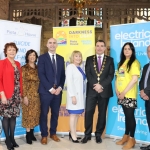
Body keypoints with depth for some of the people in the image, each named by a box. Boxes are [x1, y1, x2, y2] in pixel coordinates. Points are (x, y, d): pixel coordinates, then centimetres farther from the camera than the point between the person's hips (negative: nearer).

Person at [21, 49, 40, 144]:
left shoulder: (37, 68, 9)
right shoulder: (24, 68, -5)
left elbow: (39, 81, 11)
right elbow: (23, 83, -9)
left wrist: (39, 92, 6)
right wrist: (25, 96, -14)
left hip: (37, 94, 5)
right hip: (28, 94, -5)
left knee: (35, 114, 11)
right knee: (28, 114, 2)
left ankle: (32, 132, 23)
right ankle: (28, 134, 13)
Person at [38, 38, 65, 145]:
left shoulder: (61, 58, 13)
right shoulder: (42, 58, 0)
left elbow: (63, 75, 11)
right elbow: (41, 75, -9)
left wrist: (60, 87, -4)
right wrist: (50, 88, -14)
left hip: (58, 90, 4)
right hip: (46, 91, -4)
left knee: (55, 113, 10)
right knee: (44, 113, 2)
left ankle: (53, 133, 24)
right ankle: (44, 135, 15)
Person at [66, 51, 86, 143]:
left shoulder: (80, 68, 13)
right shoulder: (70, 67, -7)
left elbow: (83, 82, 10)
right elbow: (69, 82, -14)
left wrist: (84, 94, 5)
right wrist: (73, 96, -20)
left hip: (81, 95, 7)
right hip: (75, 95, -7)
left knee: (77, 115, 12)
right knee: (73, 115, 1)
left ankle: (72, 133, 24)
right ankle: (73, 135, 11)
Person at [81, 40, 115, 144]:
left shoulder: (110, 60, 8)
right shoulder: (89, 59, 9)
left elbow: (111, 75, -2)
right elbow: (88, 74, 0)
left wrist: (101, 85, -14)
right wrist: (95, 85, -14)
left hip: (104, 90, 0)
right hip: (91, 90, 0)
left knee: (102, 113, 7)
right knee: (88, 112, -2)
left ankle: (98, 134, 19)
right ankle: (87, 134, 11)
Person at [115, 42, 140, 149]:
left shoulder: (134, 62, -6)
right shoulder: (121, 62, 15)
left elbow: (135, 79, -16)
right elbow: (118, 77, 14)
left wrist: (124, 92, -15)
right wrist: (117, 90, -1)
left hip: (129, 94, -6)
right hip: (121, 94, 6)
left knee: (130, 116, 1)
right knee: (126, 115, 14)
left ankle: (132, 139, 13)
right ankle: (126, 136, 25)